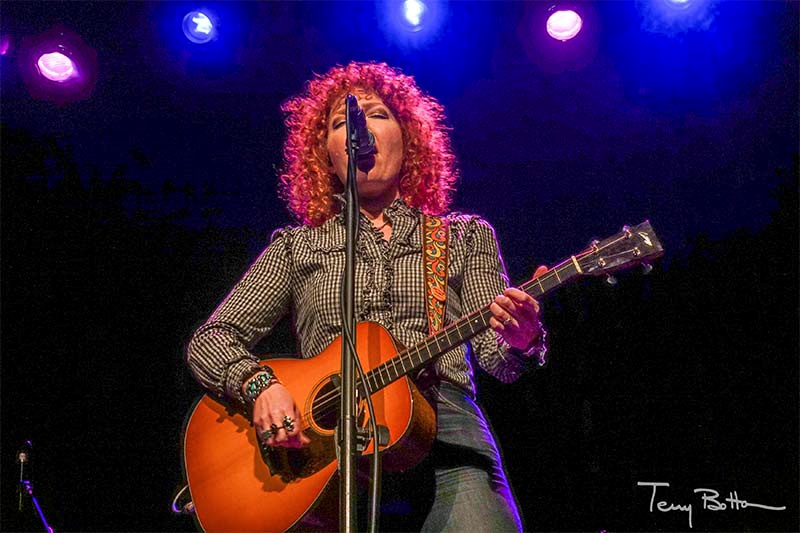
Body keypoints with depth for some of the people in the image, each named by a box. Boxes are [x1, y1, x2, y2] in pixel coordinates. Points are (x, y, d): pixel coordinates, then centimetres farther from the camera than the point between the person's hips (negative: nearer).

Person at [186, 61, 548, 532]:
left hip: (443, 436, 0)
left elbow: (492, 354, 7)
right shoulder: (296, 246, 17)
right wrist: (259, 385, -9)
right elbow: (210, 341, 11)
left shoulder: (465, 236, 16)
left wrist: (519, 342, -16)